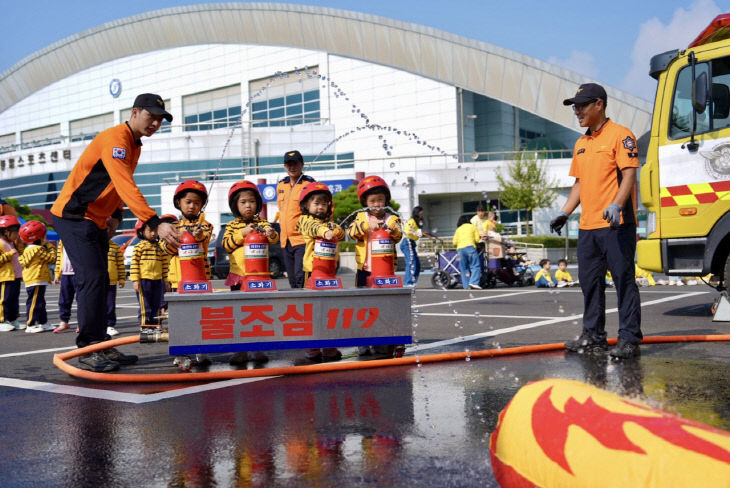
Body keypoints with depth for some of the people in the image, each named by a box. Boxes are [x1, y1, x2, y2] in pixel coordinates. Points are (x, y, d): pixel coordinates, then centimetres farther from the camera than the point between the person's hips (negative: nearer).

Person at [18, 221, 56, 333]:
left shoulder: (28, 250, 15)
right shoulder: (38, 249, -15)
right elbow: (51, 258, -13)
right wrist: (51, 247, 0)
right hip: (37, 281, -10)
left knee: (40, 302, 16)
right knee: (34, 302, -7)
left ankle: (43, 323, 24)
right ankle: (30, 325, -5)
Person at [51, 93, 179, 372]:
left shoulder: (134, 145, 12)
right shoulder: (116, 139, -20)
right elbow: (126, 186, -33)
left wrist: (115, 215, 3)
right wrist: (156, 224, -42)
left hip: (96, 221, 10)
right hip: (73, 217, -10)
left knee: (99, 282, 10)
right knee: (92, 279, -16)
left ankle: (100, 346, 15)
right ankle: (88, 350, -14)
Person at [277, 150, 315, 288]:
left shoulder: (309, 184, -6)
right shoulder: (281, 186, 14)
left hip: (302, 239, -7)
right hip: (285, 241, 7)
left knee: (301, 278, -15)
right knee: (292, 281, 11)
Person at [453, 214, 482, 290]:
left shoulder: (458, 229, 22)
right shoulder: (472, 226, 16)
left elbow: (455, 242, 13)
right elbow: (477, 239, 9)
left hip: (460, 249, 3)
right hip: (470, 247, -3)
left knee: (464, 269, 5)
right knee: (475, 266, -5)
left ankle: (466, 286, 0)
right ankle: (474, 282, -22)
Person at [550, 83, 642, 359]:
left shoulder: (620, 135, -6)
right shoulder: (581, 144, 19)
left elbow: (629, 175, -14)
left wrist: (616, 205, -28)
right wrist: (564, 213, 15)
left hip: (616, 224, -8)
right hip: (587, 225, 9)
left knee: (624, 281, -4)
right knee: (589, 282, 12)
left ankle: (629, 339, 1)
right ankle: (594, 336, 22)